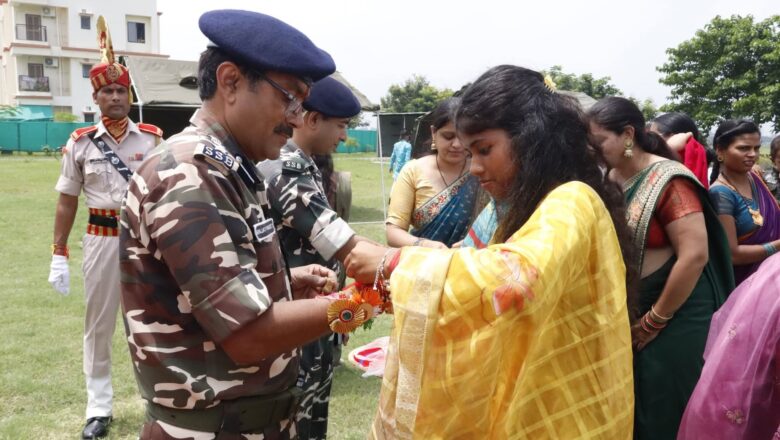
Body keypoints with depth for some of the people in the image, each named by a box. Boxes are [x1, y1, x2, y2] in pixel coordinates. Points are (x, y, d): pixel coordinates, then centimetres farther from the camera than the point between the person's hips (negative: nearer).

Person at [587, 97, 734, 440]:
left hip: (673, 314, -6)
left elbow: (695, 255, -22)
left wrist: (655, 320, -16)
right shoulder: (610, 179, 4)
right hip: (626, 312, 6)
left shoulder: (668, 182, -16)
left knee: (663, 411, 6)